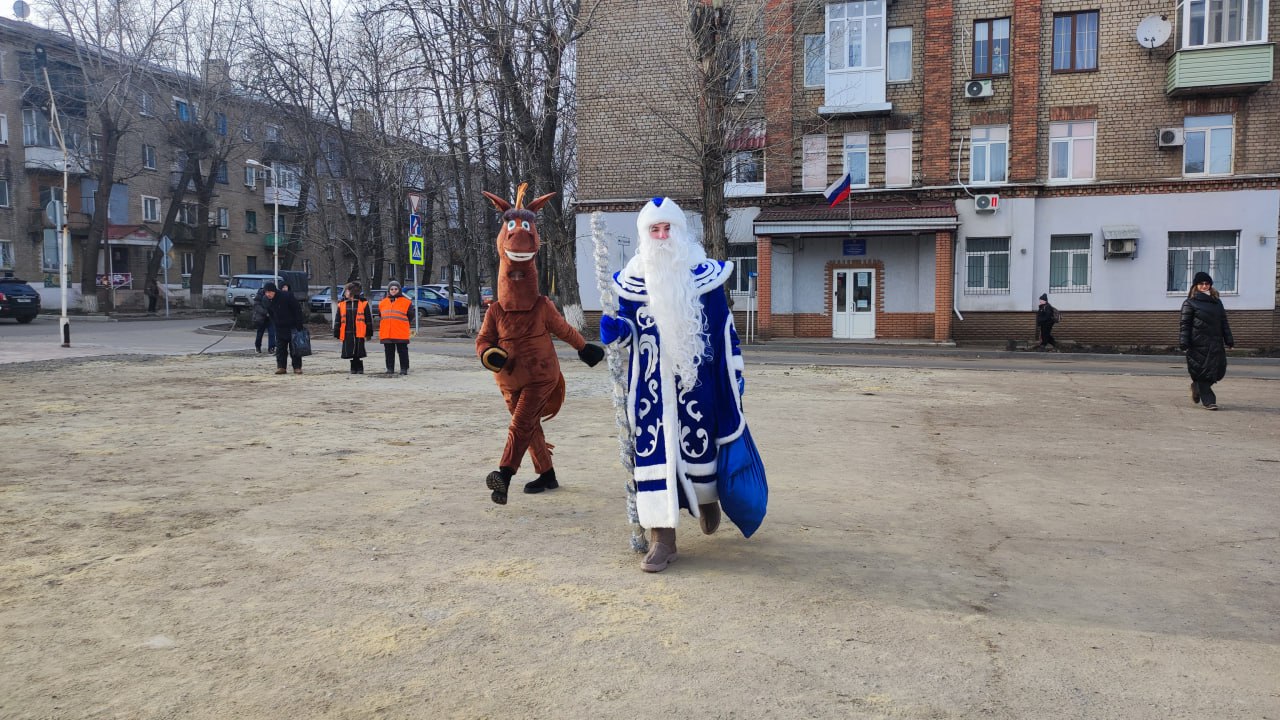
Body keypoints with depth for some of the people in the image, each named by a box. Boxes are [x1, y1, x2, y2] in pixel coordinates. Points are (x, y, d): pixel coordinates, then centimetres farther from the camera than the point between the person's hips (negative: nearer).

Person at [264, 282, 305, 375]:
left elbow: (297, 309, -15)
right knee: (280, 348, 3)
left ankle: (297, 367, 3)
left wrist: (299, 324, -17)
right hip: (280, 328, 6)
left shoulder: (287, 296, -18)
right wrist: (275, 325, 9)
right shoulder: (268, 301, 2)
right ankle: (281, 367, 7)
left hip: (293, 326, -6)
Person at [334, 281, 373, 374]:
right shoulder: (341, 305, 9)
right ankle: (354, 368, 17)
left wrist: (369, 333, 2)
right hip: (347, 334, 3)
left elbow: (369, 319, 3)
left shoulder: (363, 303, 1)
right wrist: (336, 333, 7)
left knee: (358, 352, -2)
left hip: (359, 333, -3)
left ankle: (359, 368, 10)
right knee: (350, 352, 5)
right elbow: (337, 320, 12)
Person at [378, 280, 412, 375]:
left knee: (402, 352, 0)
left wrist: (403, 324, 4)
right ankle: (390, 369, 15)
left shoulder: (406, 302, 0)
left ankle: (404, 369, 5)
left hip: (401, 334, -4)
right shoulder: (382, 302, 12)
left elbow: (410, 316, 5)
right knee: (389, 353, 8)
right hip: (386, 334, 4)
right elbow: (380, 317, 21)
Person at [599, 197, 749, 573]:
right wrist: (616, 330, -11)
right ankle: (662, 538, 2)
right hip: (651, 383, 1)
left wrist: (734, 375, 2)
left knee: (699, 442, 9)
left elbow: (724, 328, 3)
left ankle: (707, 499, 43)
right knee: (652, 450, -5)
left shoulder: (704, 274, -1)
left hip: (696, 379, -1)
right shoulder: (633, 279, 2)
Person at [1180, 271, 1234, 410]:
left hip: (1215, 344, 6)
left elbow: (1224, 322, 19)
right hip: (1198, 344, -6)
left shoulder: (1217, 302, 18)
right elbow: (1184, 323, -5)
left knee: (1218, 371, 7)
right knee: (1203, 371, -4)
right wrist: (1183, 342, -13)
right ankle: (1208, 401, 1)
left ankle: (1197, 386, 31)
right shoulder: (1190, 303, 1)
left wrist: (1229, 340, 12)